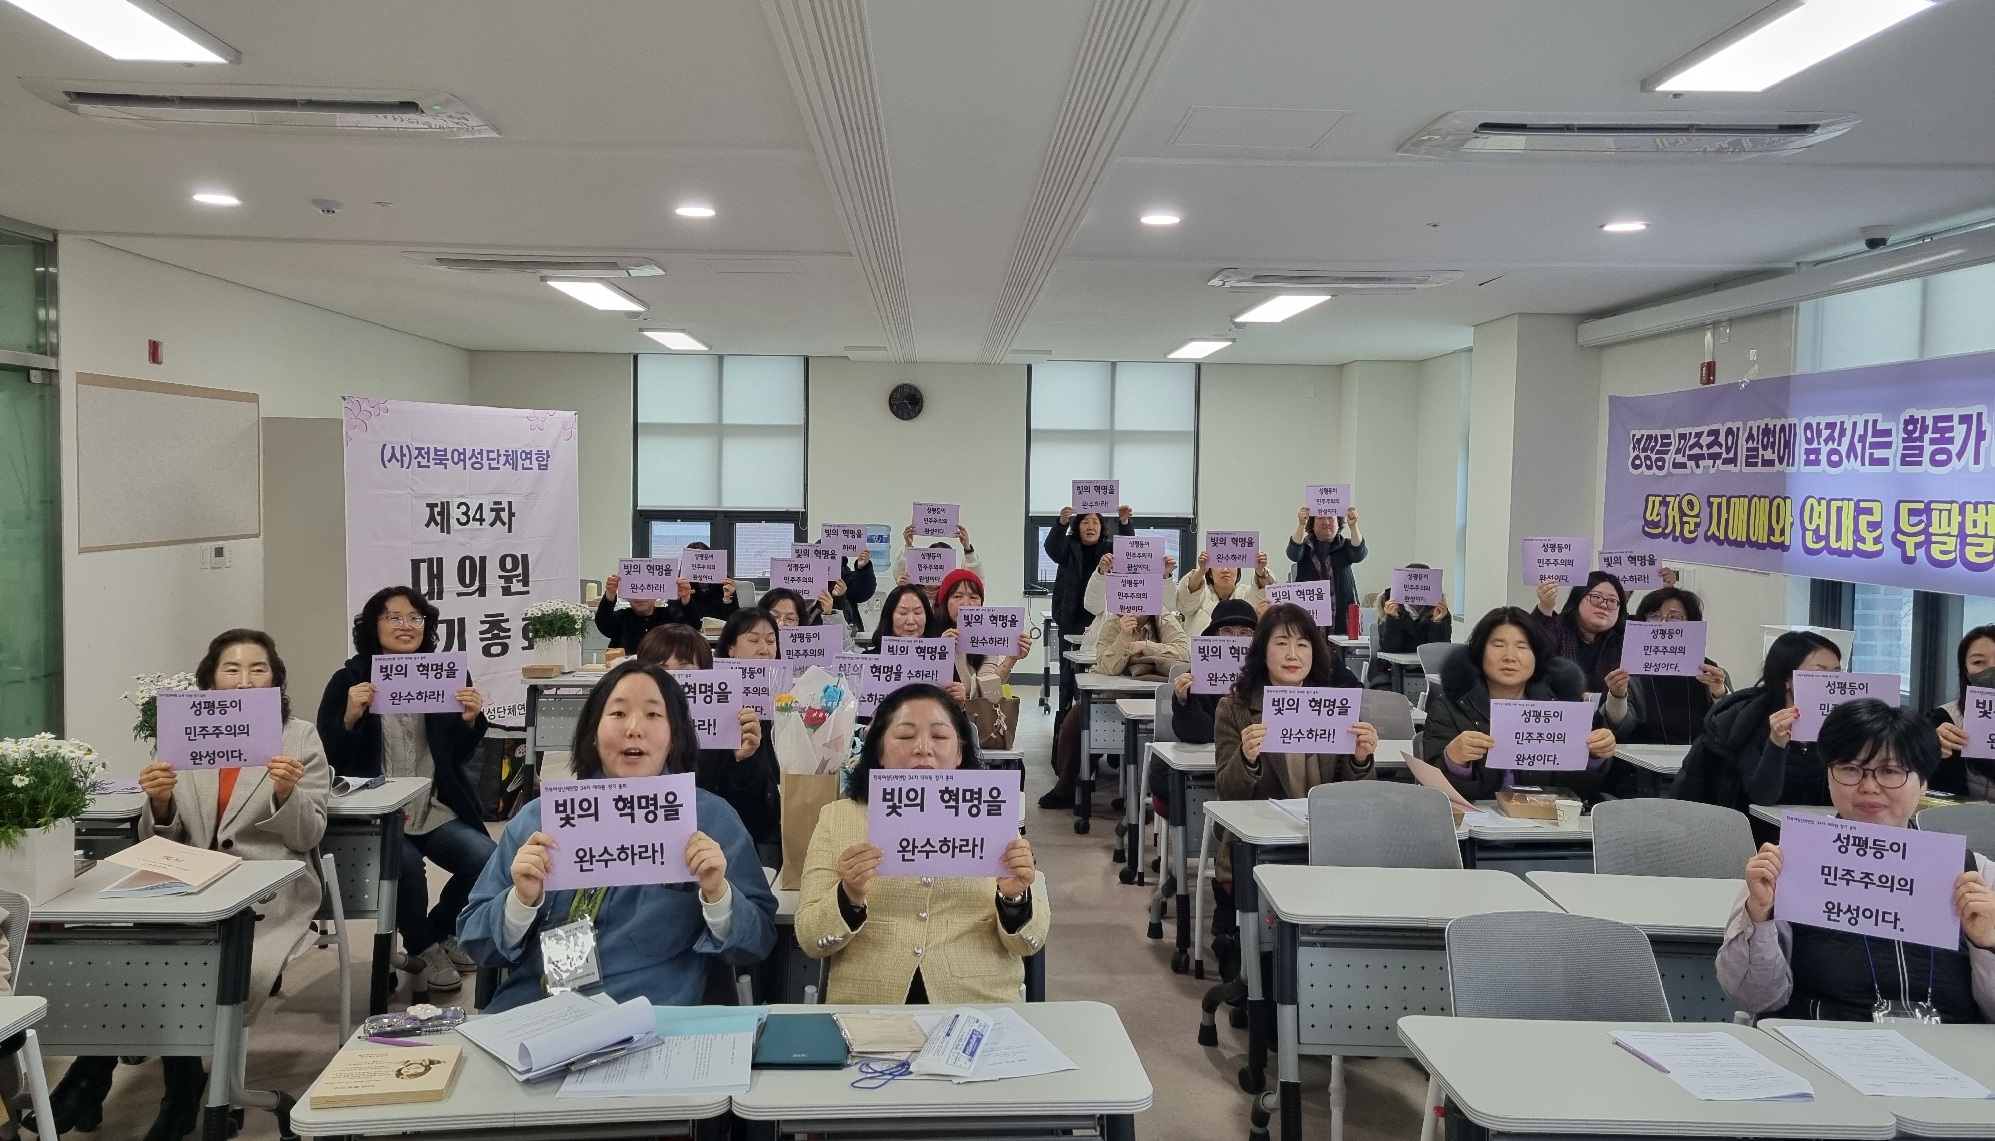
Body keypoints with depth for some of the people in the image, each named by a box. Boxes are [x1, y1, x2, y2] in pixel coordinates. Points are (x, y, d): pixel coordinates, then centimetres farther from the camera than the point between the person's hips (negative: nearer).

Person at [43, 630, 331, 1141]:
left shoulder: (301, 738, 2)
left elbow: (307, 838, -1)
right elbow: (161, 843, 10)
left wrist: (287, 793, -21)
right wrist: (159, 802, -12)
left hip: (268, 894, -3)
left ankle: (98, 1070, 3)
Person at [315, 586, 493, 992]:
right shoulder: (349, 679, 1)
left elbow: (459, 756, 9)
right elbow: (328, 759, -2)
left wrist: (470, 719, -10)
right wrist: (350, 716, -19)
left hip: (437, 810, 3)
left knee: (488, 860, -21)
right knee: (406, 864, -32)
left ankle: (439, 933, 11)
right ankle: (422, 949, 0)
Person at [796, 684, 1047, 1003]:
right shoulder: (837, 818, 7)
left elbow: (1032, 941, 4)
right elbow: (809, 939, 1)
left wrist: (1015, 897, -15)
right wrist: (849, 896, -16)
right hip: (866, 1018, -1)